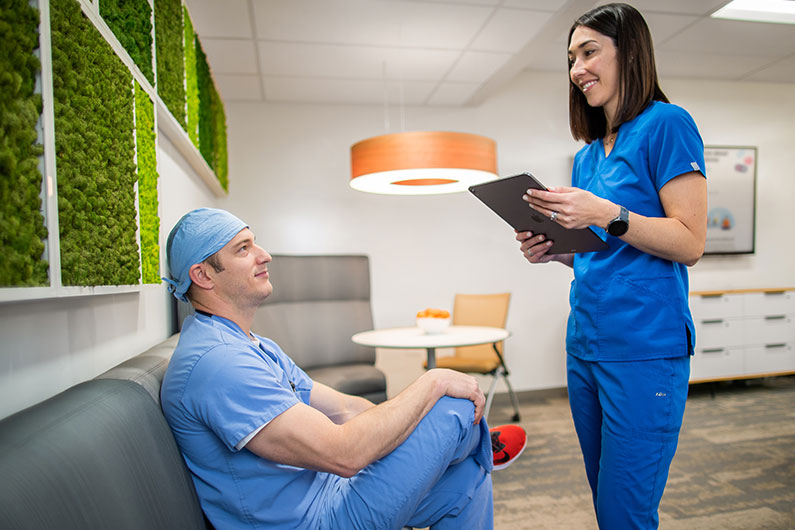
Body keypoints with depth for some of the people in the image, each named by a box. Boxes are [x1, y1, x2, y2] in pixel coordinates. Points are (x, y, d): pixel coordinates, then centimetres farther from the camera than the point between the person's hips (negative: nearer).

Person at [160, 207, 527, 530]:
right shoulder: (215, 361, -25)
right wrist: (433, 382, -18)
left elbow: (344, 410, 8)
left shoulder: (257, 348, 10)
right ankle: (479, 445, 23)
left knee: (467, 478, 8)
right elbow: (342, 453, -31)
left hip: (321, 492, 9)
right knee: (456, 408, -11)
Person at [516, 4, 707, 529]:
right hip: (585, 346, 7)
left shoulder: (667, 124, -4)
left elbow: (690, 243, -10)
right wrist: (553, 250, 2)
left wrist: (606, 214, -21)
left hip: (645, 348, -7)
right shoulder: (587, 156, 17)